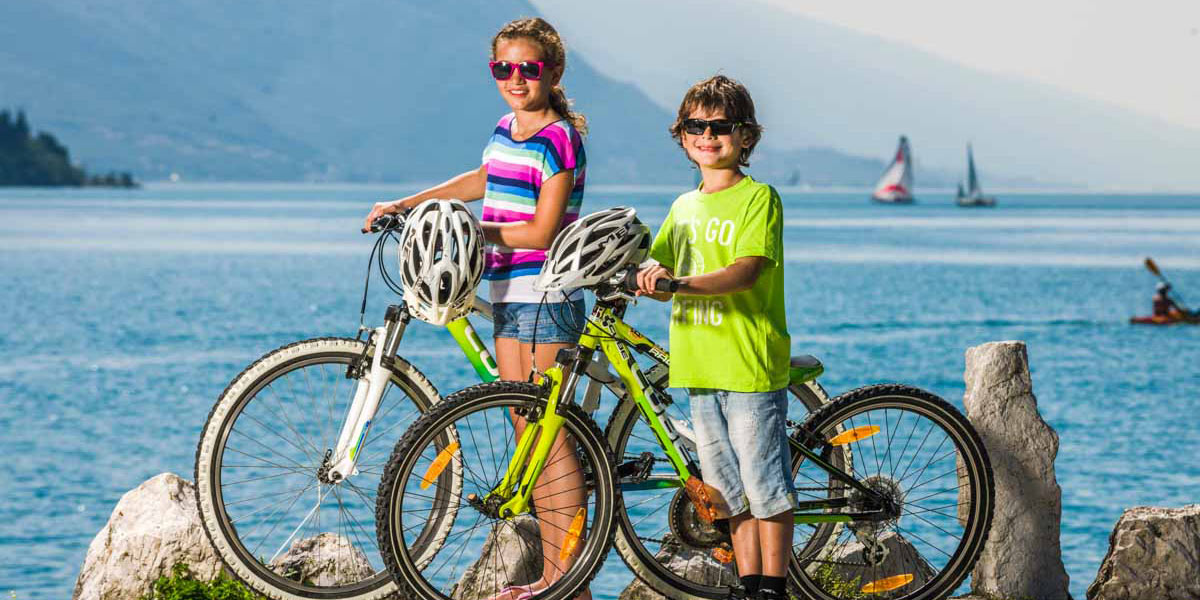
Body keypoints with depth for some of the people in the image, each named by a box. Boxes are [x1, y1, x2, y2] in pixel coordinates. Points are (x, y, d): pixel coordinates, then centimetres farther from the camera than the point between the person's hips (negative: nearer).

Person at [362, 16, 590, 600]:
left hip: (546, 299, -9)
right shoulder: (506, 131, 13)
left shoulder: (559, 140, -13)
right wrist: (403, 205, 30)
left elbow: (540, 232, -19)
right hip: (508, 295, 9)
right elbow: (482, 181, 33)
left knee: (553, 439, -7)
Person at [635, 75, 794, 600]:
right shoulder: (684, 207, 16)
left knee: (766, 486, -3)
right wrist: (650, 279, -10)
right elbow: (662, 273, 14)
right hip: (699, 368, 7)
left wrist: (681, 282, -29)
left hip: (752, 365, -6)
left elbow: (746, 272, -18)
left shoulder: (758, 198, -5)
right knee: (731, 491, 11)